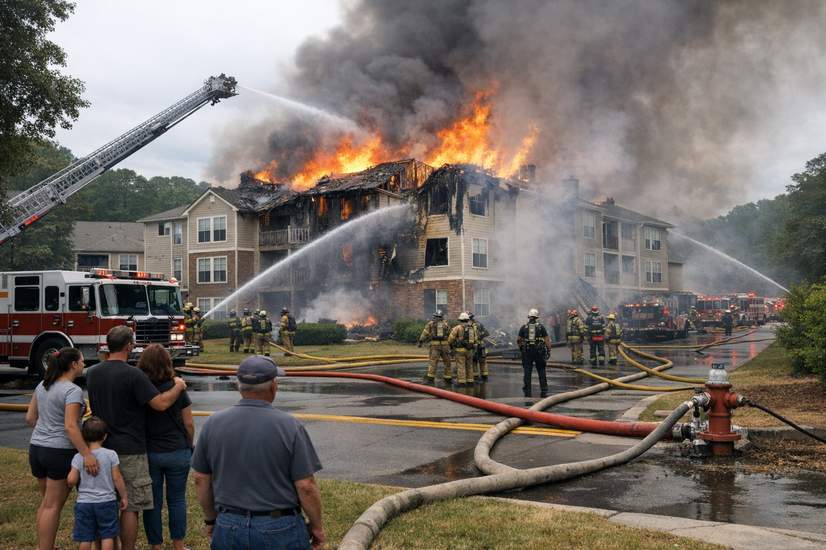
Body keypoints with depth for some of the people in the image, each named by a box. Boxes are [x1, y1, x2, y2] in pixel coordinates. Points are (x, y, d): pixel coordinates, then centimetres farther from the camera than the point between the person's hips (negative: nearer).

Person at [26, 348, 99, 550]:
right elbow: (70, 426, -25)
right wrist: (87, 454, -30)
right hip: (60, 452, -8)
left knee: (46, 502, 18)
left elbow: (30, 418, 13)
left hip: (36, 448, 8)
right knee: (53, 506, 0)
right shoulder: (73, 391, -16)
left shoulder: (42, 386, 8)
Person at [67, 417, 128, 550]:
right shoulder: (111, 455, -7)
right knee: (107, 536, 5)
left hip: (84, 503, 1)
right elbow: (117, 478, -5)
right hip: (107, 501, -1)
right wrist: (124, 496, 5)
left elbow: (72, 481, -6)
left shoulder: (78, 457, -5)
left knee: (85, 538, 8)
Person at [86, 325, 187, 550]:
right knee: (131, 507, 1)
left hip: (102, 448, 7)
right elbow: (161, 403, -19)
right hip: (129, 451, -7)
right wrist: (179, 386, -2)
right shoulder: (133, 374, -17)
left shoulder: (92, 373, 5)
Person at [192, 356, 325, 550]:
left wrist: (211, 519, 18)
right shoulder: (289, 426, -14)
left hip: (228, 527, 3)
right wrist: (317, 526, 1)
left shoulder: (213, 424, -3)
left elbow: (201, 480, 5)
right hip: (280, 530, -3)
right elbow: (306, 487, -13)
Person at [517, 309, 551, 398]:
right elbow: (547, 340, -2)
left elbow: (518, 340, 5)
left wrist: (520, 347, 22)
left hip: (527, 351, 0)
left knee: (527, 372, 4)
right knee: (541, 371, 8)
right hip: (539, 351, 0)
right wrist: (549, 350, 2)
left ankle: (527, 392, 3)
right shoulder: (541, 326, 2)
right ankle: (544, 391, 8)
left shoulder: (524, 327, 4)